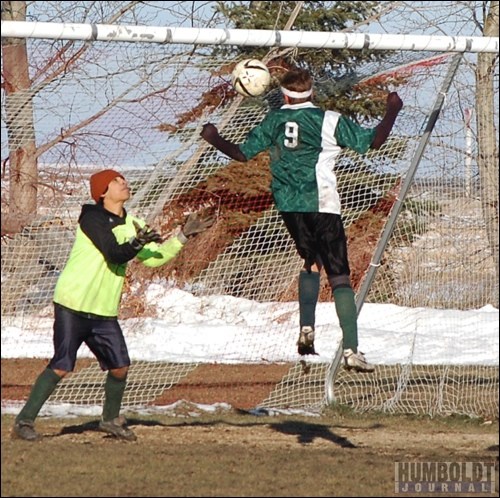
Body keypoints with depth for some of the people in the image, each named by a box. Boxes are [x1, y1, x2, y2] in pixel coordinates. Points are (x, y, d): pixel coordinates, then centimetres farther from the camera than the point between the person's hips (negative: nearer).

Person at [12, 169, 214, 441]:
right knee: (62, 366, -13)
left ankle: (110, 419, 28)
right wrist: (137, 243, -39)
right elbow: (116, 255, -21)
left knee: (120, 366, 4)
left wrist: (183, 235, 3)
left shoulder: (131, 224, 11)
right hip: (73, 306, -7)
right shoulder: (92, 218, -11)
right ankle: (24, 421, -8)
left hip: (104, 311, 7)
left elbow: (154, 257, 10)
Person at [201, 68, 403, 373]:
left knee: (311, 261, 27)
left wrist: (215, 139, 28)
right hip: (321, 204, -4)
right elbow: (373, 141, -4)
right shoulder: (329, 121, -4)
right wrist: (392, 110, 12)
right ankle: (351, 350, -15)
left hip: (288, 204, 4)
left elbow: (242, 153, 10)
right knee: (339, 275, -5)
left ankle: (307, 329, 9)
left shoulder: (274, 121, 6)